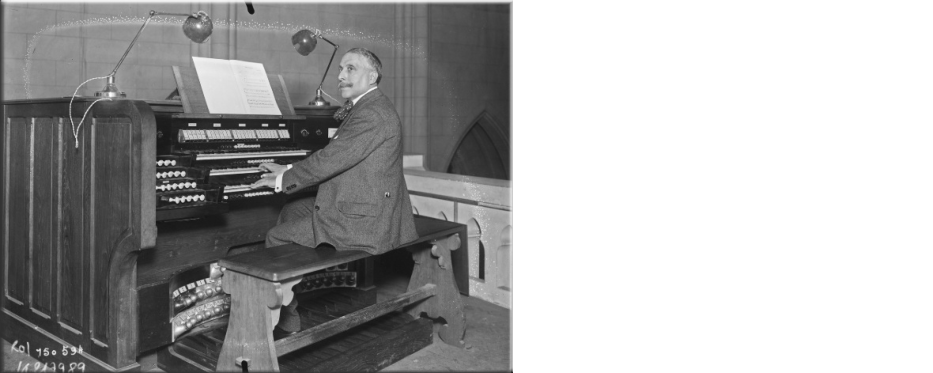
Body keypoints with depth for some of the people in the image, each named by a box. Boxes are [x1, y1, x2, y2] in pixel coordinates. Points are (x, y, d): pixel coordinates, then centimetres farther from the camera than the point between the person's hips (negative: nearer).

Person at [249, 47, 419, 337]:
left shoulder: (373, 113, -19)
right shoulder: (366, 107, 16)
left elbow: (331, 159, -22)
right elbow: (334, 159, 18)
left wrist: (283, 180, -8)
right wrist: (287, 172, 10)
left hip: (364, 222, -11)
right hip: (363, 207, 11)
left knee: (277, 239, -4)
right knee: (290, 212, 19)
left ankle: (287, 323, 11)